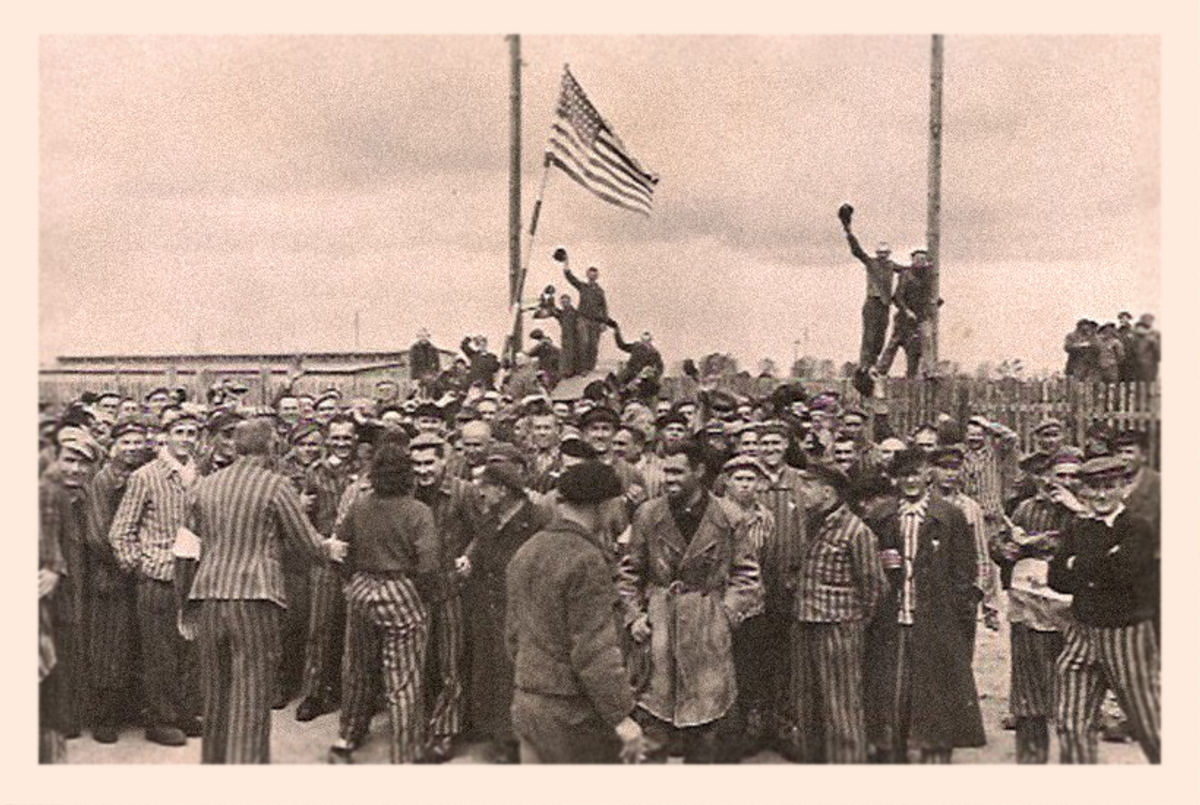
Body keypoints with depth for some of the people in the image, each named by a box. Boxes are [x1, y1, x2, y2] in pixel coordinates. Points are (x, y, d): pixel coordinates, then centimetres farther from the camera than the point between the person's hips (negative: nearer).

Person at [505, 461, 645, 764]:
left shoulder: (525, 553, 7)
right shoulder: (586, 560, -18)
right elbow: (594, 650, -21)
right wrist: (621, 716, -16)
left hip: (526, 702, 8)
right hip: (574, 711, -7)